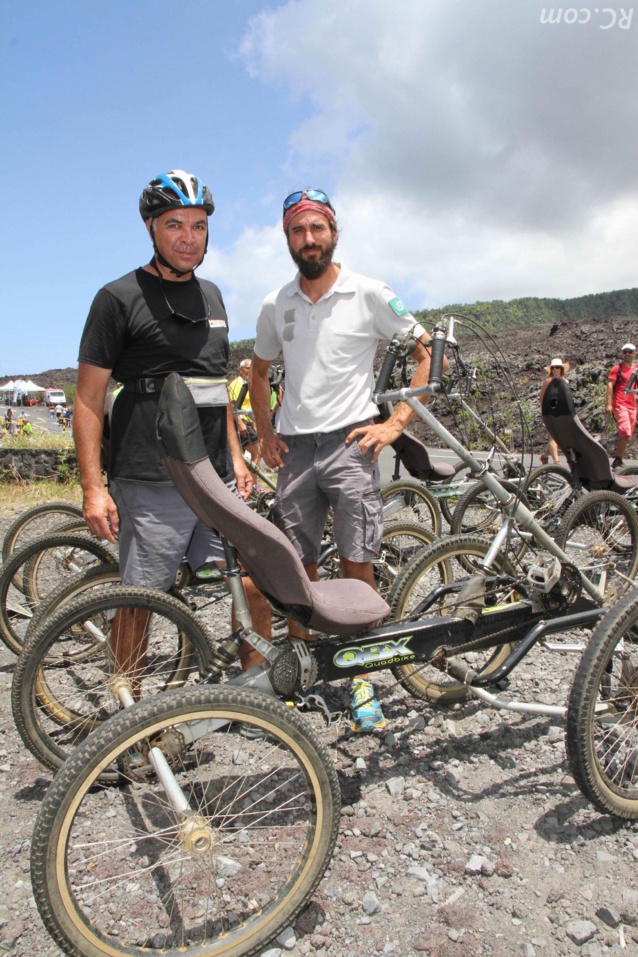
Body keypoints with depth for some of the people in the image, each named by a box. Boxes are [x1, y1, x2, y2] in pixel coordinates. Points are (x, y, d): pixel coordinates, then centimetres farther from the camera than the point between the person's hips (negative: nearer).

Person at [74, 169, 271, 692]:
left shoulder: (210, 294, 16)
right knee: (138, 603, 4)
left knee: (255, 585, 5)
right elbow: (89, 397, -5)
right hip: (150, 485, -5)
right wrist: (93, 487, -12)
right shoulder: (120, 298, -4)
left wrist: (236, 456, 17)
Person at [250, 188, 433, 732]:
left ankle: (363, 680, 10)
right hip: (294, 448, 4)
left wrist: (395, 424, -7)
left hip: (349, 443, -4)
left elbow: (431, 353, 0)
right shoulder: (276, 305, 10)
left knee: (356, 565, -4)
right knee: (296, 566, 8)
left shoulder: (369, 294, -1)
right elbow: (260, 370, 25)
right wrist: (266, 434, 12)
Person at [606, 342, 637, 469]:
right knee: (625, 433, -20)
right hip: (620, 405, -6)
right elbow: (610, 386, -7)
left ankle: (618, 461, 13)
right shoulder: (617, 368, 0)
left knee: (627, 435, 6)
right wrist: (608, 404, -16)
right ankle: (618, 460, -12)